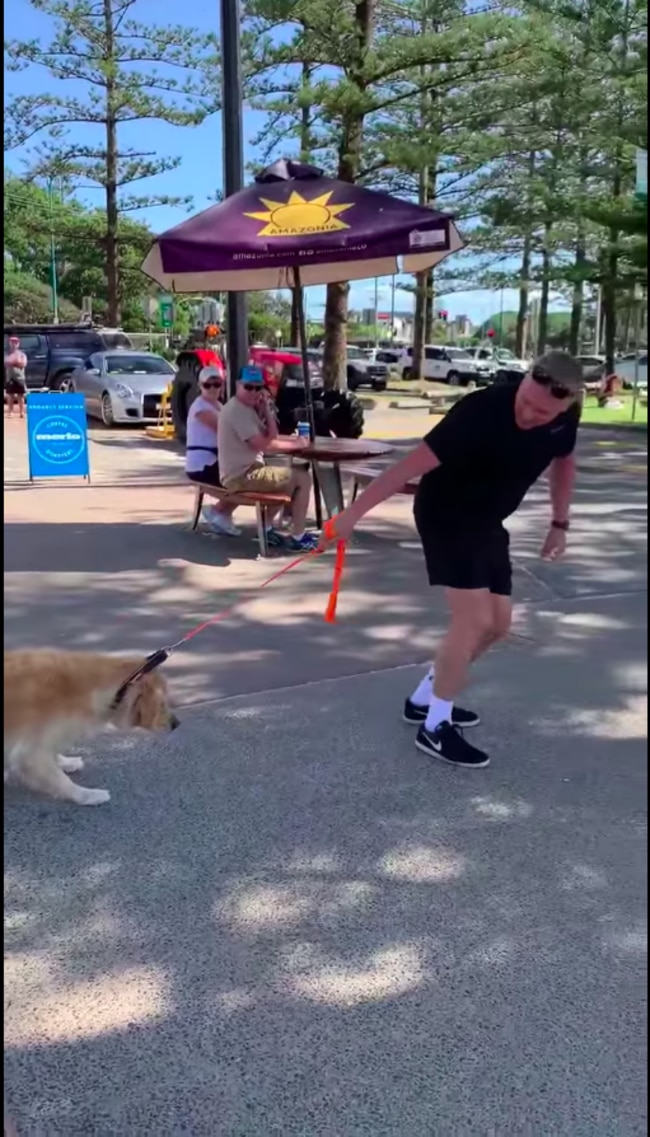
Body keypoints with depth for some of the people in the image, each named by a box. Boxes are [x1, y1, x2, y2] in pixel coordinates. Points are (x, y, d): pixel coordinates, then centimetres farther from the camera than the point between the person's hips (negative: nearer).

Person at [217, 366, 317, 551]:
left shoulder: (248, 409, 14)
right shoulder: (237, 410, -17)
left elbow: (271, 437, 11)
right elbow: (262, 445, -23)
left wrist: (266, 409, -1)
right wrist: (294, 444, -12)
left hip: (248, 471, 10)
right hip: (242, 475, -10)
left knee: (292, 476, 26)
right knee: (303, 478, -7)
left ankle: (267, 529, 24)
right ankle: (297, 537, -2)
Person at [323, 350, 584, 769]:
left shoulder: (565, 418, -11)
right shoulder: (481, 411, -32)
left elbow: (563, 461, 12)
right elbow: (416, 462, -35)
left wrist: (560, 522, 10)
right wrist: (355, 510, -36)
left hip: (488, 522, 8)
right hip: (445, 515, -7)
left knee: (497, 624, 9)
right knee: (474, 619, -16)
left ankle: (425, 699, 26)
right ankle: (436, 728, -1)